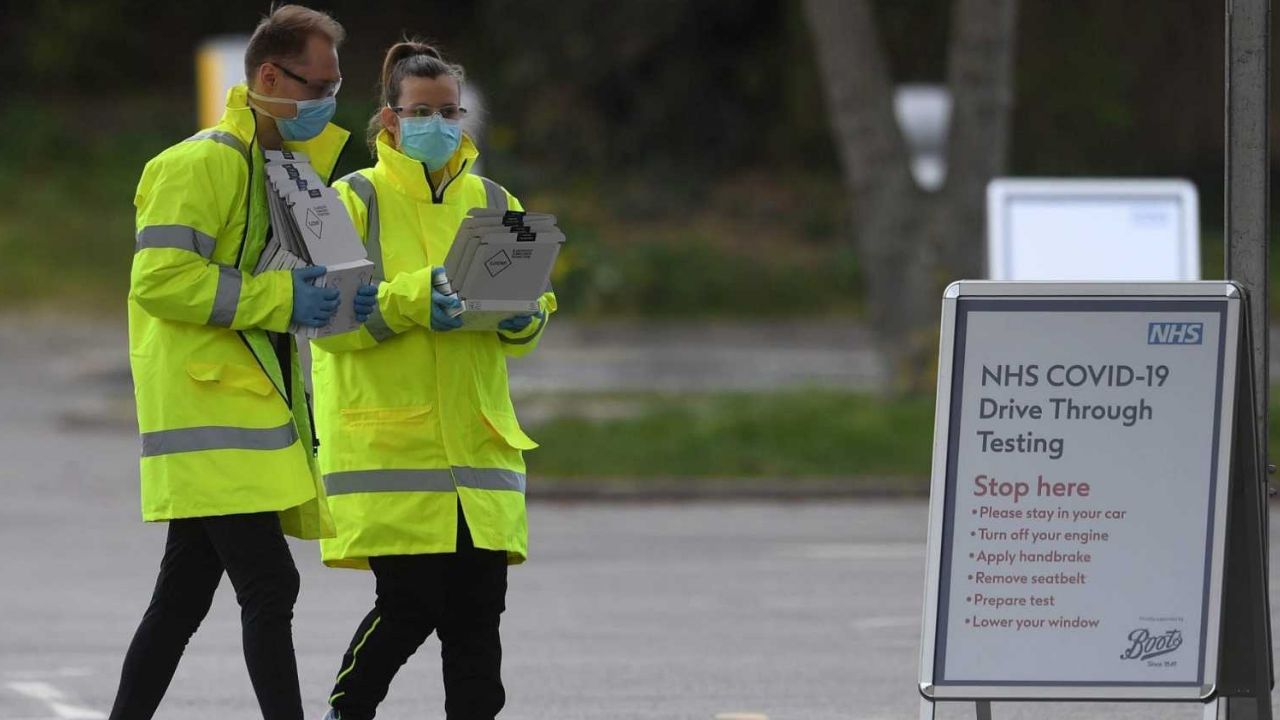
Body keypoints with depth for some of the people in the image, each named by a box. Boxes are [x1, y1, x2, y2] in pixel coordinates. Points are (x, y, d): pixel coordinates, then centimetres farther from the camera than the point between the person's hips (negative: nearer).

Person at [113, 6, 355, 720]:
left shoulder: (279, 169, 20)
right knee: (270, 587, -14)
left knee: (183, 599, 10)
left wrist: (323, 299, 11)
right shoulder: (202, 163, -11)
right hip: (214, 418, -10)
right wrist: (279, 299, -19)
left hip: (250, 410, 10)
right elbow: (159, 279, -20)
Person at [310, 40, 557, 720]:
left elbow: (533, 308, 16)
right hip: (387, 436, -4)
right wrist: (411, 299, -22)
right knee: (409, 602, -10)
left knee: (476, 613, 1)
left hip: (476, 434, 4)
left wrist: (522, 315, -7)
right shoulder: (356, 200, 2)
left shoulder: (492, 202, 16)